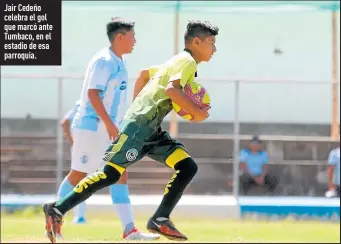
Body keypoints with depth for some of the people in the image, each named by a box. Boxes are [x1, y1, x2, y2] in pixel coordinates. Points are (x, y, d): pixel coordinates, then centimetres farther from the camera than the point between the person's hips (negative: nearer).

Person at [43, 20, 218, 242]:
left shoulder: (177, 61, 22)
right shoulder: (188, 62, -7)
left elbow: (144, 74, 33)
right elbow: (171, 89, -24)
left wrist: (137, 105, 29)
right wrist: (196, 112, -17)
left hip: (153, 130, 10)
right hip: (140, 124, -10)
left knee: (188, 167, 0)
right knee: (111, 174, -12)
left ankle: (160, 219, -4)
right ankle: (58, 209, -8)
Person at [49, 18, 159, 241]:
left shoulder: (118, 62, 14)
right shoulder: (104, 61, -14)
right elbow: (92, 93, -22)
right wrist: (109, 123, -26)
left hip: (108, 129, 9)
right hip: (92, 127, -9)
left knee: (120, 174, 2)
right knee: (78, 175, -2)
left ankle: (129, 230, -2)